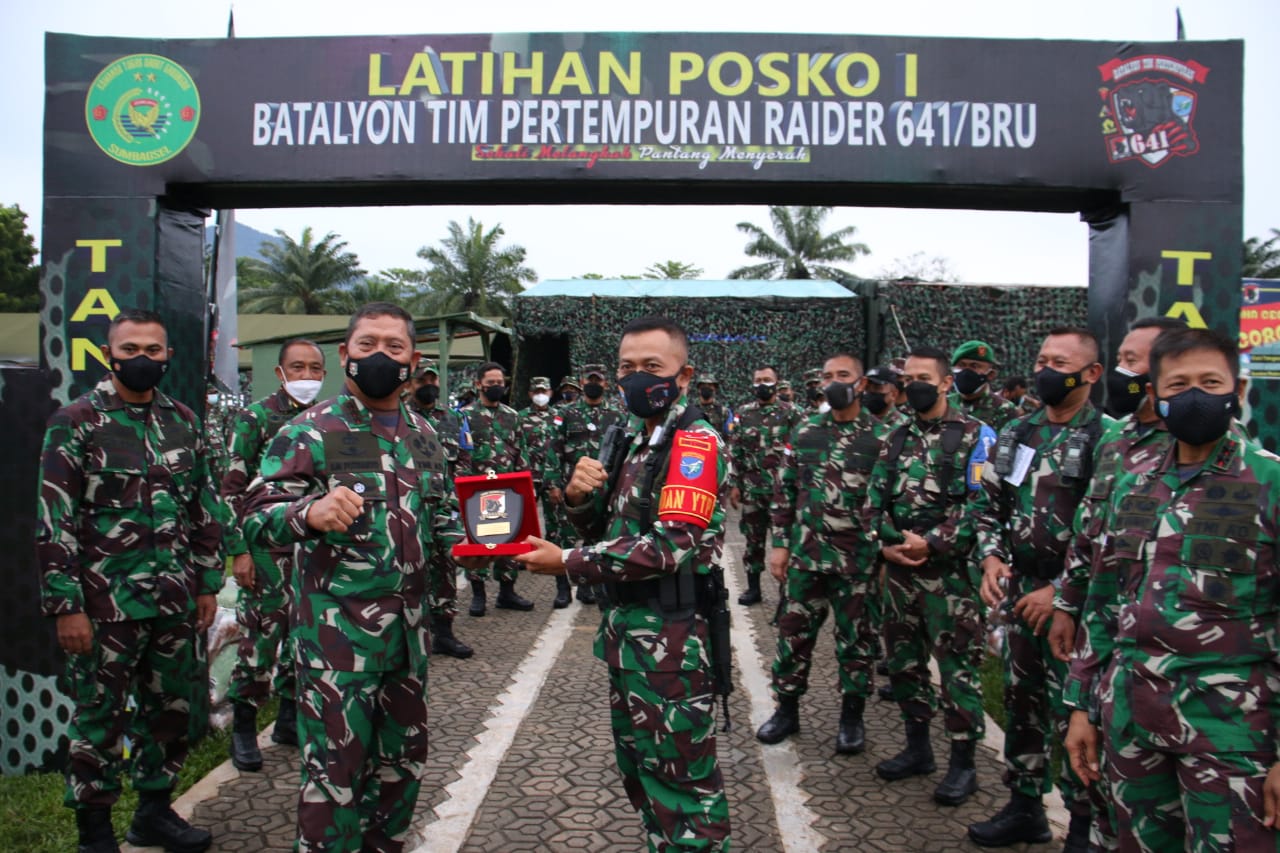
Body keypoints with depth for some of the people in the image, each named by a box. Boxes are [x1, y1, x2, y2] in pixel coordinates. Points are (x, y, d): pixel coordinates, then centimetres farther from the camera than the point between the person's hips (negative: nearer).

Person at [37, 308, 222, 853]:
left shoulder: (183, 421, 8)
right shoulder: (75, 423, -6)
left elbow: (204, 508, 13)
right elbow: (54, 521, -9)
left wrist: (207, 584, 10)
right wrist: (66, 606, -13)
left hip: (174, 602, 5)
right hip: (105, 603, -5)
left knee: (170, 709, 14)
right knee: (100, 716, 6)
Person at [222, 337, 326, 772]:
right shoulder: (255, 417, -5)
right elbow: (233, 489, -7)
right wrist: (238, 550, -12)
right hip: (267, 546, -5)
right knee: (260, 638, -2)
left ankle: (289, 718, 26)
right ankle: (243, 730, 13)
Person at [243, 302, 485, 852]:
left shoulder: (423, 436, 10)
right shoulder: (310, 430, -7)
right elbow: (256, 517, -13)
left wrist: (462, 541, -1)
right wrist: (310, 513, -34)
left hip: (408, 625, 6)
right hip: (337, 627, -6)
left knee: (403, 758, 18)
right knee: (336, 769, 1)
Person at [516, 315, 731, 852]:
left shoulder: (695, 443, -14)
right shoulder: (637, 443, 13)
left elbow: (670, 546, -24)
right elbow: (608, 532, 16)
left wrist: (568, 562, -19)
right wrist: (580, 498, -6)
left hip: (670, 640, -9)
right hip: (627, 631, 9)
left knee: (682, 782, 2)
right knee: (641, 770, 20)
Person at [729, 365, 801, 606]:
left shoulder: (791, 413, -1)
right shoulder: (743, 413, 7)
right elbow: (736, 452, 9)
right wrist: (735, 484, 5)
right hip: (752, 489, 3)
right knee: (753, 540, 9)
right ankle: (753, 588, 19)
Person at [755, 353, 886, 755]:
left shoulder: (881, 436, -4)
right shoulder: (804, 431, 5)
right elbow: (785, 491, 8)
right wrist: (780, 544, 4)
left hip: (858, 560, -3)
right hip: (805, 555, 3)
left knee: (856, 639, 9)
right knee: (793, 632, 9)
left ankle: (852, 717, 25)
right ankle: (787, 709, 25)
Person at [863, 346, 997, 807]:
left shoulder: (975, 435, -4)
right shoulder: (896, 438, 14)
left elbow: (980, 502, -13)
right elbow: (874, 499, 11)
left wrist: (930, 543, -16)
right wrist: (889, 541, -6)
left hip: (948, 570, -6)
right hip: (898, 567, 6)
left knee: (957, 665, -1)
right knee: (904, 660, 14)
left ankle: (963, 763, 12)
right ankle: (918, 747, 29)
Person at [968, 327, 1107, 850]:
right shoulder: (1015, 433, 10)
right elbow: (991, 506, 16)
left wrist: (1062, 589, -17)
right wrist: (991, 558, 0)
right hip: (1019, 591, 7)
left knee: (1072, 716, 0)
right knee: (1020, 703, 15)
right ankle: (1024, 808, 31)